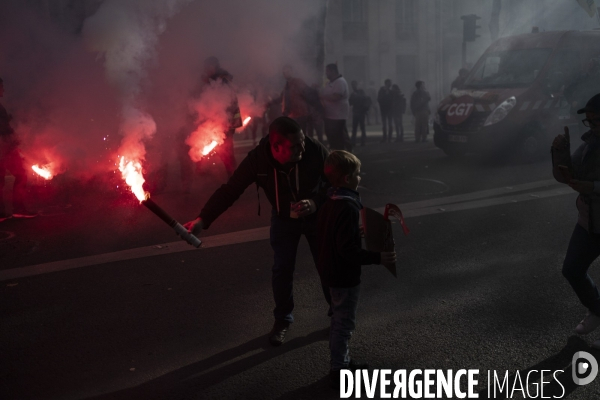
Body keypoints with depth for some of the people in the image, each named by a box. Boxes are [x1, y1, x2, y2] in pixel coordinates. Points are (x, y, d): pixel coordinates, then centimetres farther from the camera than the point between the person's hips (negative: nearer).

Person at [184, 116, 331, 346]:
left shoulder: (315, 150, -32)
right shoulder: (258, 159, -30)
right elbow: (231, 189, -24)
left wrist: (316, 203, -34)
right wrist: (203, 219, -31)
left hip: (317, 215, 0)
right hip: (283, 218, 1)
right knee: (282, 269, 5)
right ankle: (282, 319, 28)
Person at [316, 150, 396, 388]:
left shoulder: (331, 202, 3)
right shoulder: (347, 207, -27)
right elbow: (348, 250, -29)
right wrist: (378, 258, -29)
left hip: (332, 269, 10)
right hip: (344, 274, -10)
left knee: (340, 320, 22)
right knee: (344, 323, 4)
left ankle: (342, 361, 36)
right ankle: (338, 371, 17)